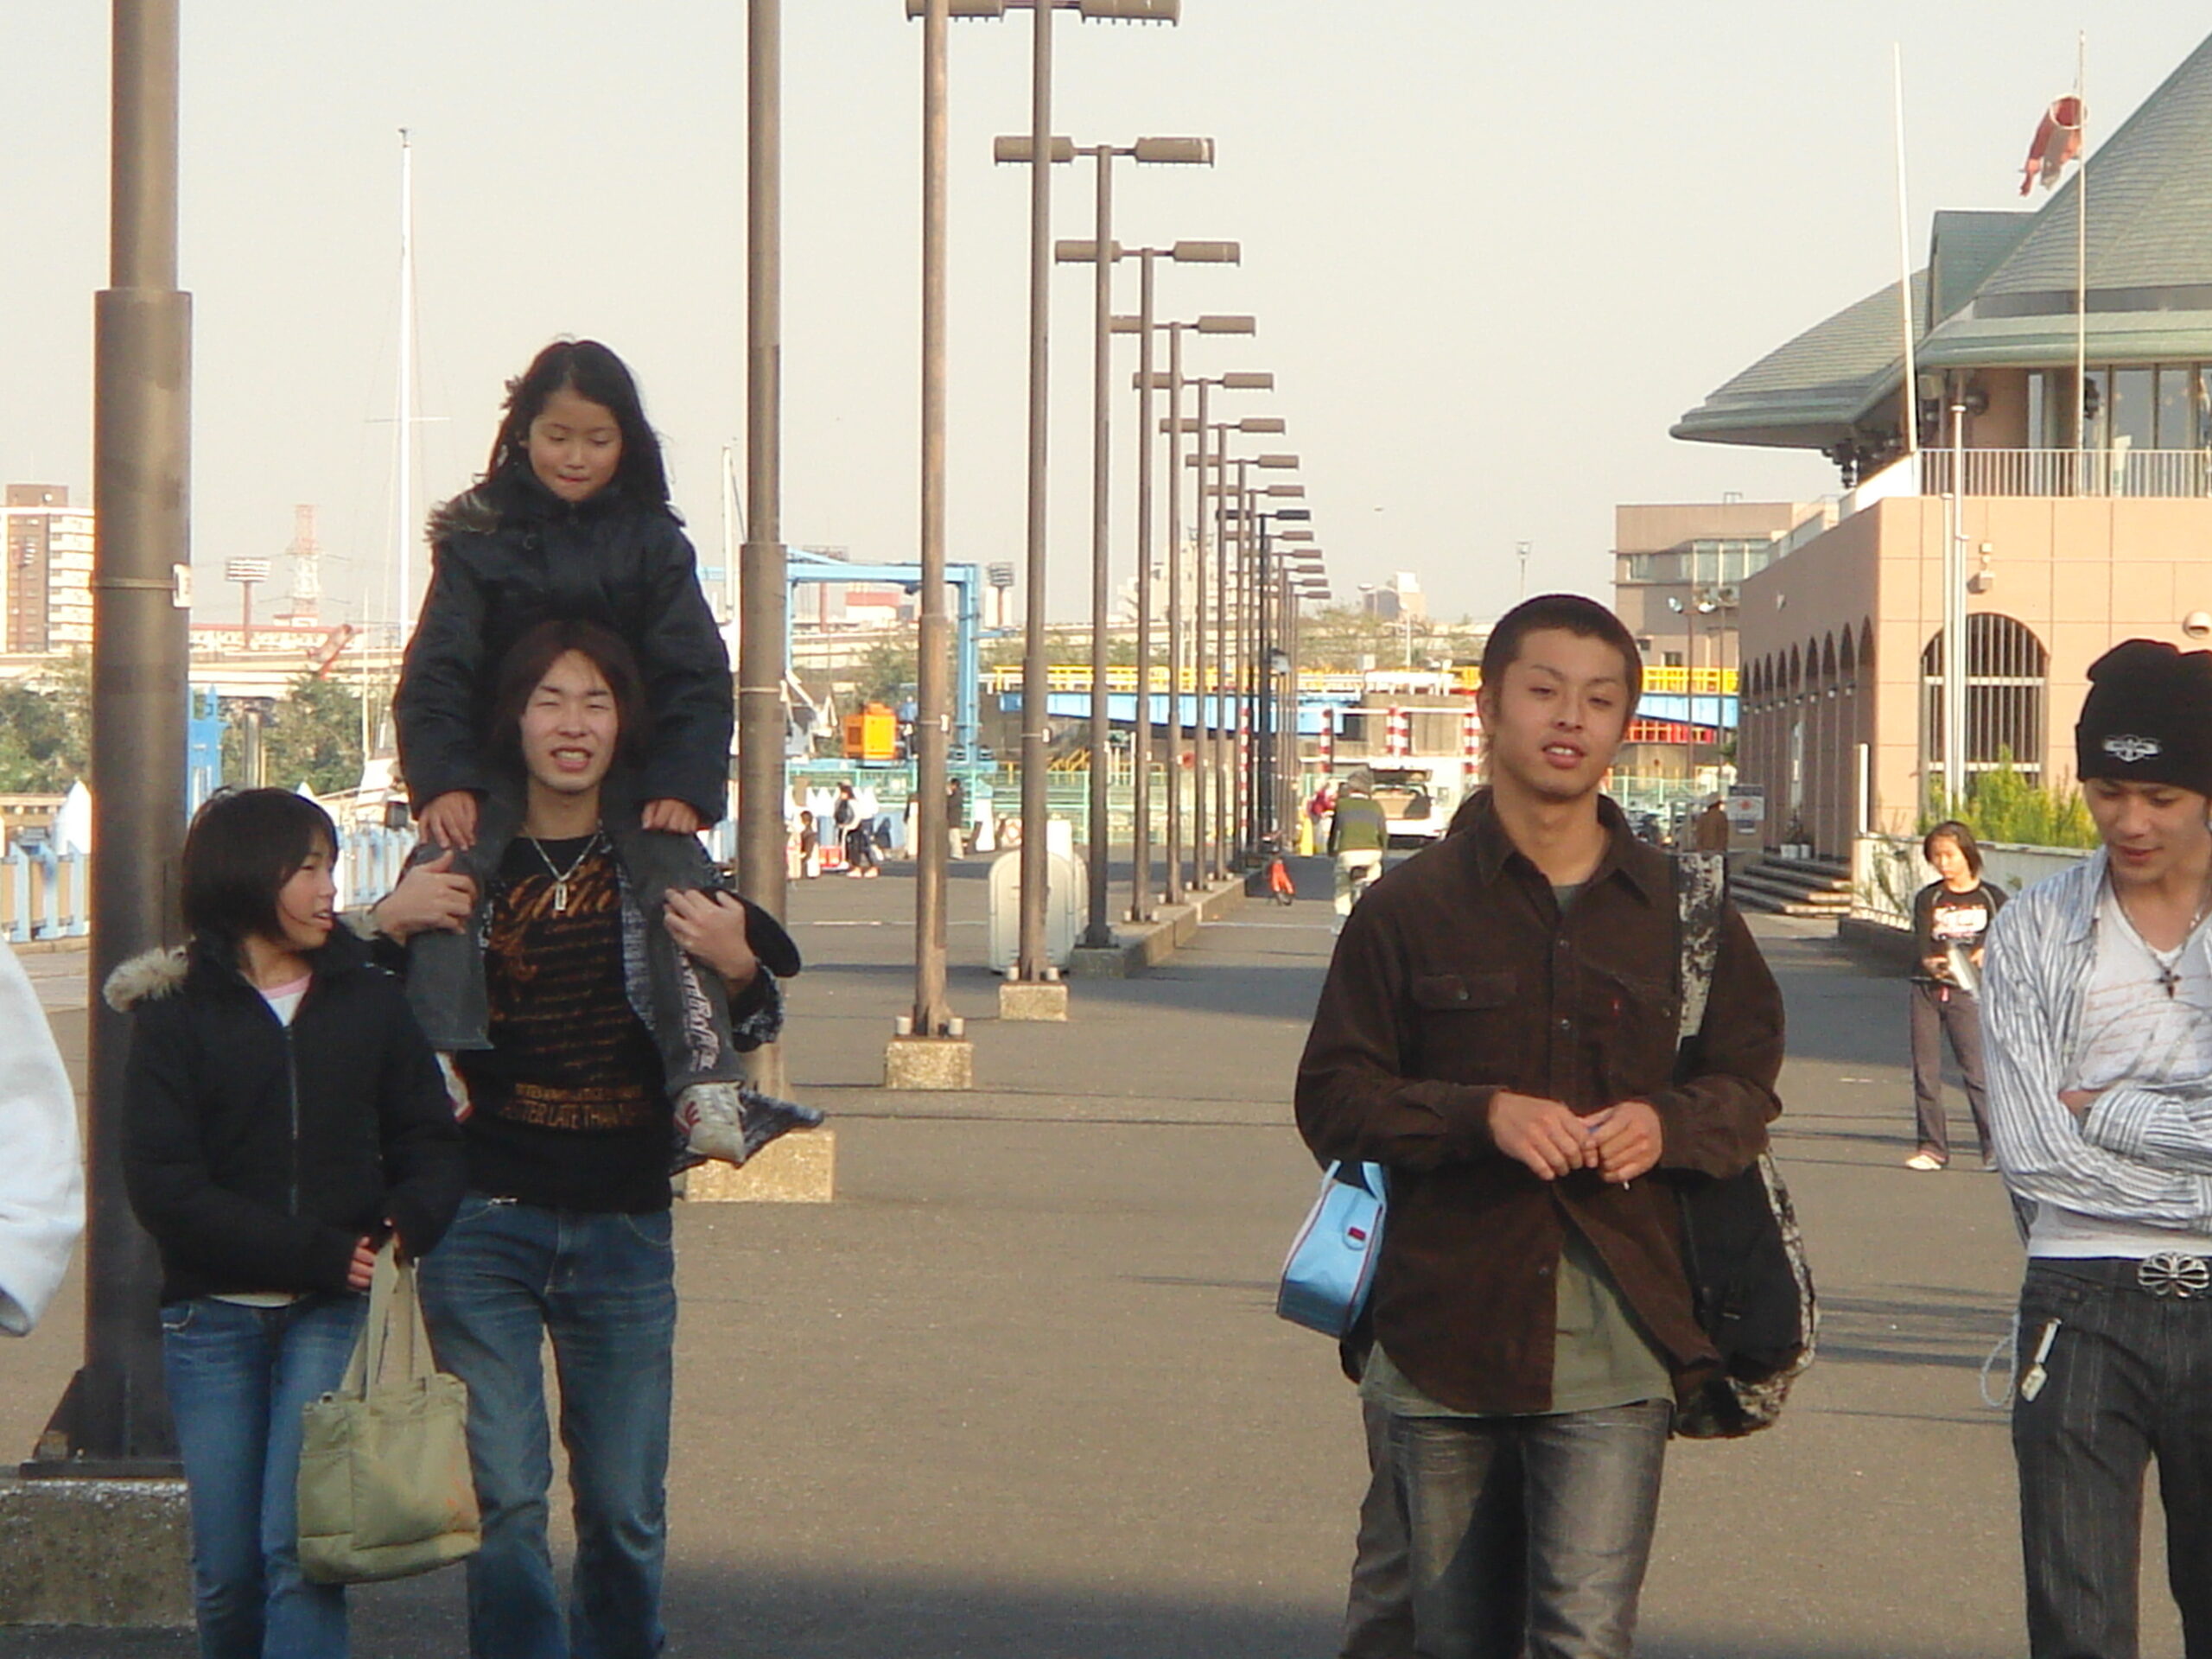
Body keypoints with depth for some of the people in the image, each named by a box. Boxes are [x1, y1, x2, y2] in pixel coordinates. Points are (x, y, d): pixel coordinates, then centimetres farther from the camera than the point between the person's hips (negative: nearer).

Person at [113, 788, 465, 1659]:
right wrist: (319, 1253, -14)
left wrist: (407, 1224, -13)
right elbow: (163, 1187, -7)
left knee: (297, 1547, -13)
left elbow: (430, 1143, 11)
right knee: (227, 1566, 2)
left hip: (335, 1311, 0)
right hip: (212, 1316, 0)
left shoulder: (369, 1000, 8)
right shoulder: (174, 1013, 1)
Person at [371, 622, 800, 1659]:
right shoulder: (464, 866, 4)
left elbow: (756, 1030, 12)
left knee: (625, 1511, 4)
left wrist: (736, 969, -9)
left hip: (622, 1227, 1)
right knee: (504, 1497, -5)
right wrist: (387, 925, -11)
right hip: (484, 1222, -1)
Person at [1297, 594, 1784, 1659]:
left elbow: (1748, 1080, 17)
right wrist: (1480, 1115, -14)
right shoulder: (1410, 910, 5)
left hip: (1615, 1341, -1)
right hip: (1444, 1335, 1)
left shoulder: (1681, 909, 8)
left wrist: (1668, 1124, -6)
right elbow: (1333, 1099, 3)